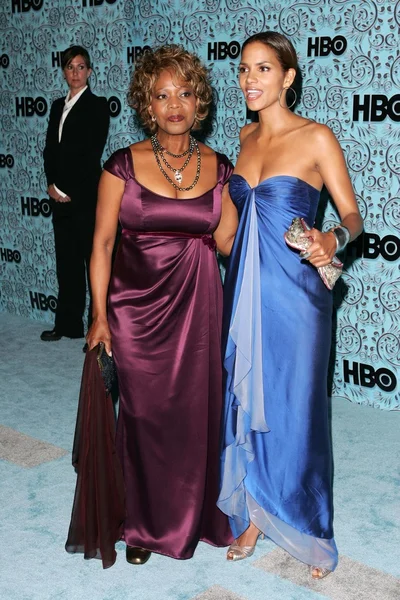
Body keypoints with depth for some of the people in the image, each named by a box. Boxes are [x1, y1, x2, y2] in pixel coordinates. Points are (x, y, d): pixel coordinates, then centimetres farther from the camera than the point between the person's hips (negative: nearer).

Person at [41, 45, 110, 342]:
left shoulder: (98, 105, -4)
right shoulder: (58, 106, 16)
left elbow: (93, 153, -11)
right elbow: (50, 148, 13)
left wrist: (67, 189, -11)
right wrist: (52, 184, -2)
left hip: (86, 196, -6)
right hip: (60, 195, 6)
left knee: (94, 261, -2)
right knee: (66, 261, 11)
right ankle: (68, 324, 20)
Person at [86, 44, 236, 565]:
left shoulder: (219, 168, 2)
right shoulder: (123, 165, -5)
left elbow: (226, 242, 3)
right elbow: (102, 242, -4)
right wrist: (99, 314, -7)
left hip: (197, 305, 2)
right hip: (136, 304, -1)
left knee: (197, 411, 8)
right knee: (143, 414, 7)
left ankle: (197, 514, 31)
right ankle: (146, 524, 28)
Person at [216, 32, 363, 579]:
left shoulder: (316, 138, -7)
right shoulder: (246, 136, 11)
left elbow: (353, 214, -7)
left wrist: (333, 240, -25)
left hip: (294, 293, -5)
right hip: (245, 292, 5)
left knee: (294, 409, 3)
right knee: (246, 402, 11)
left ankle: (311, 533, 23)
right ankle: (253, 515, 30)